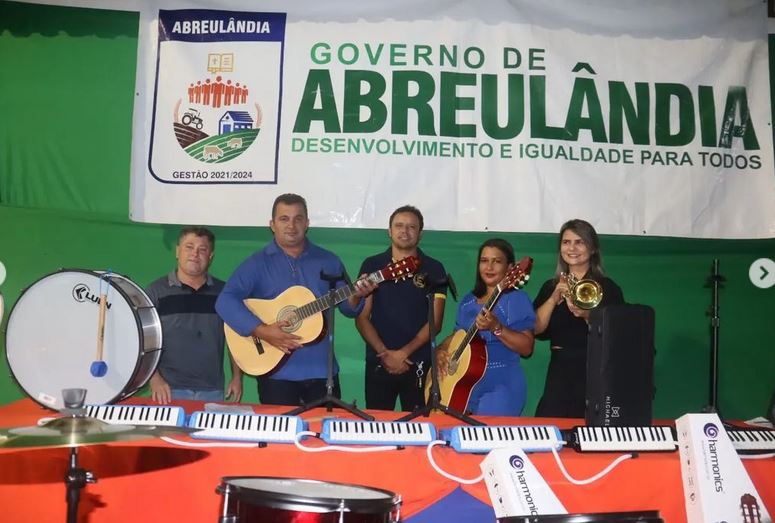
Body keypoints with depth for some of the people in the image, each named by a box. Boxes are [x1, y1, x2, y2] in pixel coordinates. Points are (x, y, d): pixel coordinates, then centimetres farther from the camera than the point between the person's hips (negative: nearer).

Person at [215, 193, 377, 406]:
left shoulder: (329, 261, 8)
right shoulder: (257, 263, -3)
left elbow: (348, 308, 10)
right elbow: (225, 301, -14)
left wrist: (355, 296, -13)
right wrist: (262, 331, -24)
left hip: (322, 371, 3)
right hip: (277, 372, -3)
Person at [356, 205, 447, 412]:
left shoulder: (434, 269, 2)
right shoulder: (372, 265, 5)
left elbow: (435, 321, -3)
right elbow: (361, 317, 2)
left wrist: (404, 352, -12)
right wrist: (384, 353, -10)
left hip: (419, 364, -1)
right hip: (378, 362, 1)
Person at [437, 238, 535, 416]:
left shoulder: (516, 299, -8)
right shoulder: (468, 301, 12)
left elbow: (527, 348, -15)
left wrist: (496, 328, -27)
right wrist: (441, 351, 1)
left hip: (500, 387, -6)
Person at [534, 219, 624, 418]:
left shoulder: (608, 288, -2)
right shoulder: (550, 286, 9)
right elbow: (536, 329, -2)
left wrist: (588, 315, -23)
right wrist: (554, 298, -14)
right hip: (560, 371, 3)